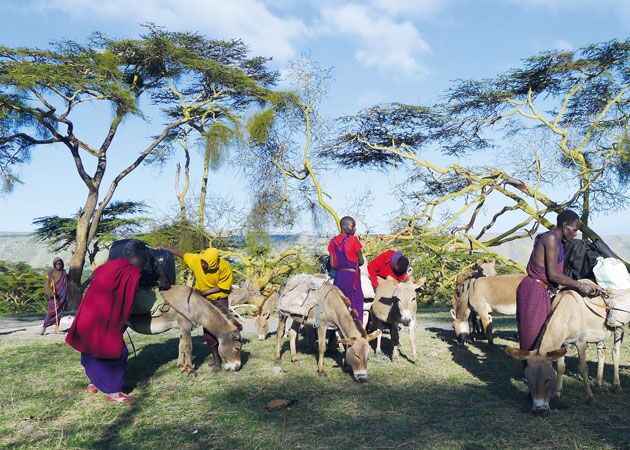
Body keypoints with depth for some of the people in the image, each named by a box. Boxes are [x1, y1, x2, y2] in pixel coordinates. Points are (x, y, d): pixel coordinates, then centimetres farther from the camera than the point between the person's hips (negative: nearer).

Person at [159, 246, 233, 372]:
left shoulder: (225, 267, -26)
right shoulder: (196, 259, -18)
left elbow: (222, 287, -17)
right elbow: (182, 254, 1)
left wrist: (203, 293, -21)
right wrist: (166, 249, -1)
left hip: (219, 299, -3)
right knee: (208, 330, 2)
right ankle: (217, 360, 14)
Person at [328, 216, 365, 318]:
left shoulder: (333, 241, 2)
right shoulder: (353, 239, -10)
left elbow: (332, 264, 2)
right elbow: (361, 262, -5)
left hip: (338, 276, 4)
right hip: (352, 275, -4)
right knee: (355, 305, 5)